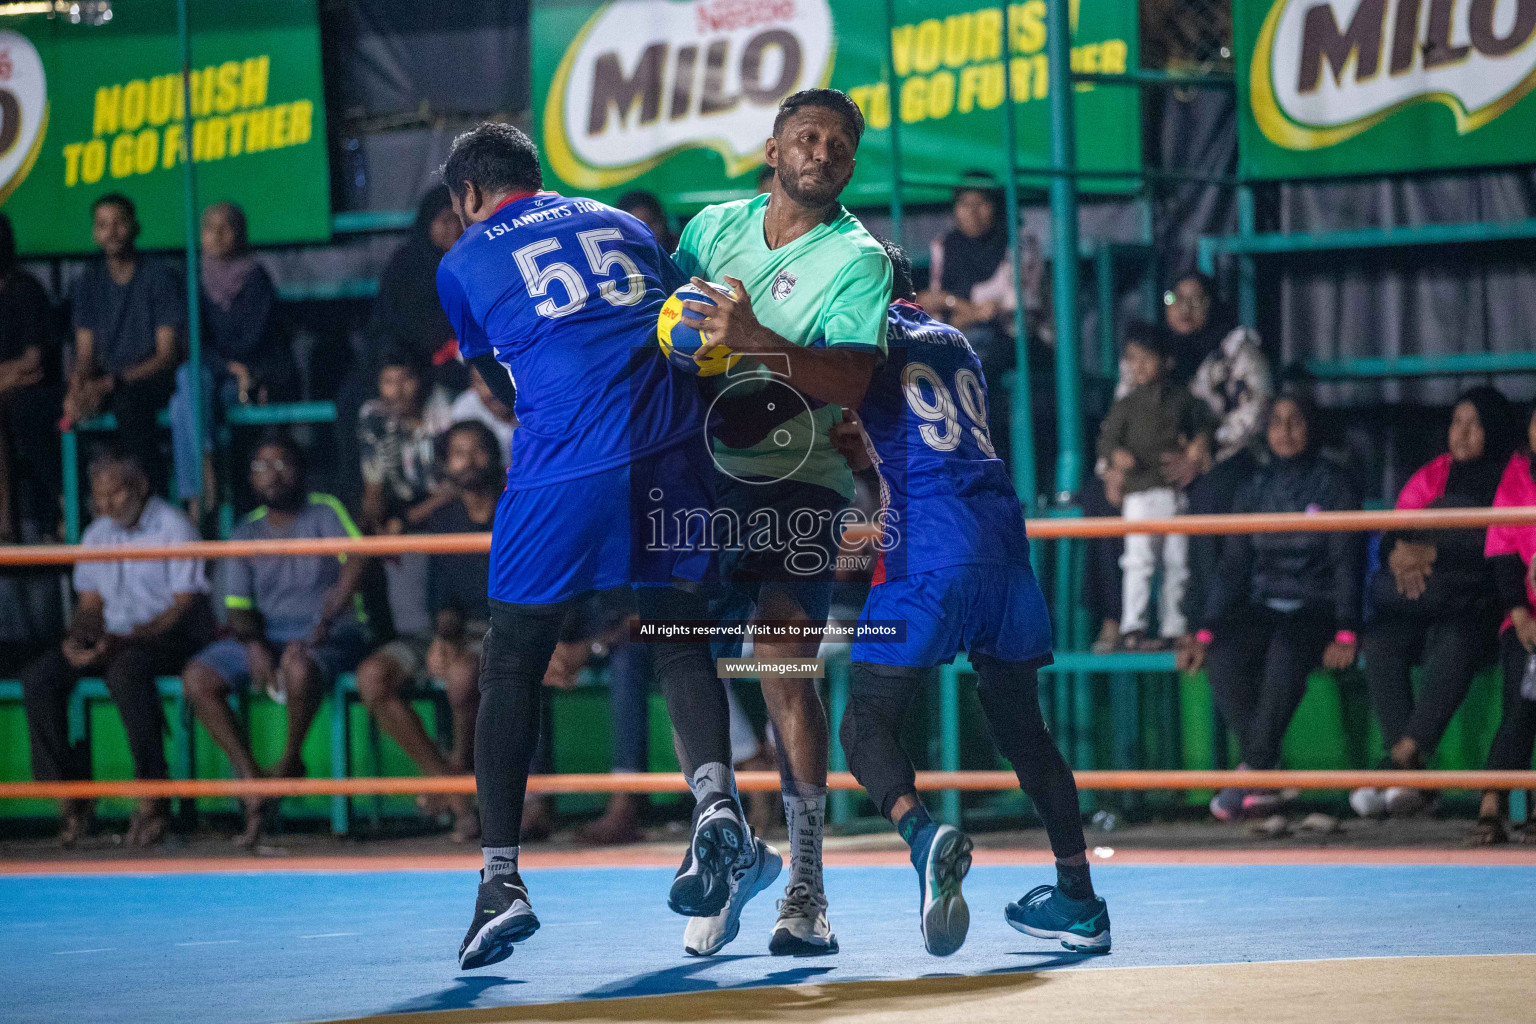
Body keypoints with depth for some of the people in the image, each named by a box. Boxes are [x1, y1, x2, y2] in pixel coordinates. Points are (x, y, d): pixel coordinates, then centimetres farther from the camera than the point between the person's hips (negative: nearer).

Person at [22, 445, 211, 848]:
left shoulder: (173, 527, -5)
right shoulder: (97, 535, 15)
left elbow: (185, 604, -11)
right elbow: (91, 603, 17)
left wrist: (123, 641, -22)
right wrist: (78, 636, -8)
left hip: (169, 636, -6)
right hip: (114, 640, 6)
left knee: (125, 670, -40)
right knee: (38, 677, -19)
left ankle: (151, 797, -31)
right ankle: (69, 794, -16)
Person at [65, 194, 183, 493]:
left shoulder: (159, 277, -3)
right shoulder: (89, 283, 12)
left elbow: (167, 355, -8)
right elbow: (85, 355, 9)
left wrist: (111, 383, -22)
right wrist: (77, 387, -16)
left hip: (150, 379, -5)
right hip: (103, 381, 5)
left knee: (127, 401, -40)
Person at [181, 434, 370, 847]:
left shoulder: (325, 513, 2)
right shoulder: (246, 533, 15)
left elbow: (355, 564, -14)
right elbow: (237, 606, 9)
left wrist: (323, 624, -26)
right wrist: (254, 644, -14)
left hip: (333, 632, -5)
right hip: (267, 633, 5)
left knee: (299, 665, -41)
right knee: (197, 678, -20)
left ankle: (290, 760, -14)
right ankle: (252, 781, -20)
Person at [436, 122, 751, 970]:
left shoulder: (464, 263, 16)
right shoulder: (621, 223, 25)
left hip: (564, 461, -3)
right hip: (673, 449, 3)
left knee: (511, 668, 7)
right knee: (680, 639, 14)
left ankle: (500, 876, -1)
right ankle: (716, 797, -12)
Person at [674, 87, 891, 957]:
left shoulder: (859, 259, -5)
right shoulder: (715, 226, 11)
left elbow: (851, 381, -19)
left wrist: (754, 340, -30)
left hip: (800, 480, -4)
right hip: (703, 470, 4)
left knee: (784, 665, -12)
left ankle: (806, 890, -7)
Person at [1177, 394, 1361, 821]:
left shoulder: (1331, 485, 3)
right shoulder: (1255, 490, 14)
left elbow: (1347, 560, -4)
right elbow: (1233, 565, 13)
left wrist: (1346, 633, -16)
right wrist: (1205, 631, 1)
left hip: (1316, 609, -4)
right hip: (1264, 606, 4)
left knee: (1286, 654, -38)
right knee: (1223, 657, -30)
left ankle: (1252, 773, -31)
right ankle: (1263, 772, -27)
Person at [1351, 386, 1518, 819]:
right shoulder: (1432, 476, 22)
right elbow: (1392, 536, 15)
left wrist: (1432, 554, -13)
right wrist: (1400, 555, -9)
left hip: (1476, 605, -4)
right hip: (1420, 603, 4)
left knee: (1454, 643, -37)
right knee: (1380, 643, -26)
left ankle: (1401, 757, -43)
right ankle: (1410, 779, -34)